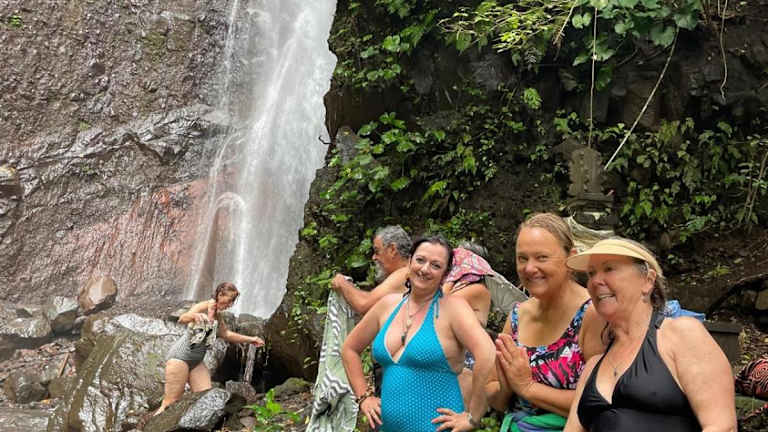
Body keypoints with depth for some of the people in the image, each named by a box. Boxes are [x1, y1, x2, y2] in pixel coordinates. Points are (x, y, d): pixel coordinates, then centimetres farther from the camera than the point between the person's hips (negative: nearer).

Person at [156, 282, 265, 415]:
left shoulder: (217, 316, 12)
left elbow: (227, 334, 28)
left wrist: (250, 339, 24)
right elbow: (182, 319, -30)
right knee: (171, 402, -10)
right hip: (180, 356, -8)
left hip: (197, 361, 8)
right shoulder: (204, 306, -12)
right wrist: (193, 315, -53)